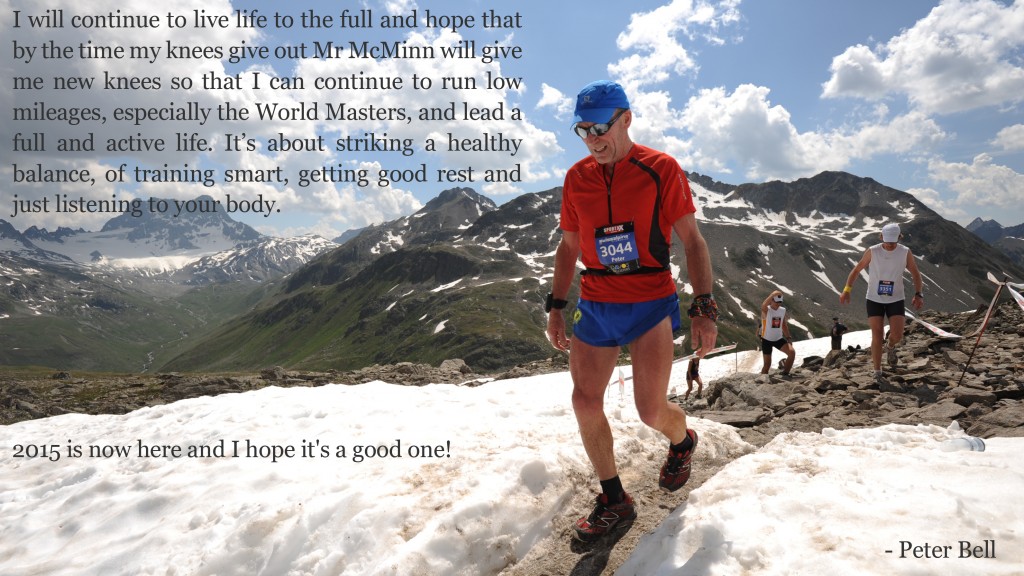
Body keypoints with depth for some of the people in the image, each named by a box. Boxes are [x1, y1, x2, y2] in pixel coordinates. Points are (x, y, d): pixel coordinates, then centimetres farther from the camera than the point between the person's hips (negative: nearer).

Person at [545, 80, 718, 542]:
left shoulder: (660, 169, -7)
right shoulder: (577, 178, 5)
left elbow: (692, 242, -5)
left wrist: (704, 309, -12)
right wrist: (556, 307, 10)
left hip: (651, 305, -4)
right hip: (594, 307, 5)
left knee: (651, 411, -5)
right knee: (585, 403, 2)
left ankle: (682, 441, 34)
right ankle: (613, 501, 21)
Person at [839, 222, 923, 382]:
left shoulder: (905, 252, -7)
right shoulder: (872, 252, -11)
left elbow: (915, 274, 4)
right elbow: (857, 270, -2)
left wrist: (918, 294, -7)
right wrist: (847, 290, -9)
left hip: (896, 300, 1)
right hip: (874, 300, -1)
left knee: (897, 335, -12)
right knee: (877, 337, -2)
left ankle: (890, 347, 27)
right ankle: (877, 373, 11)